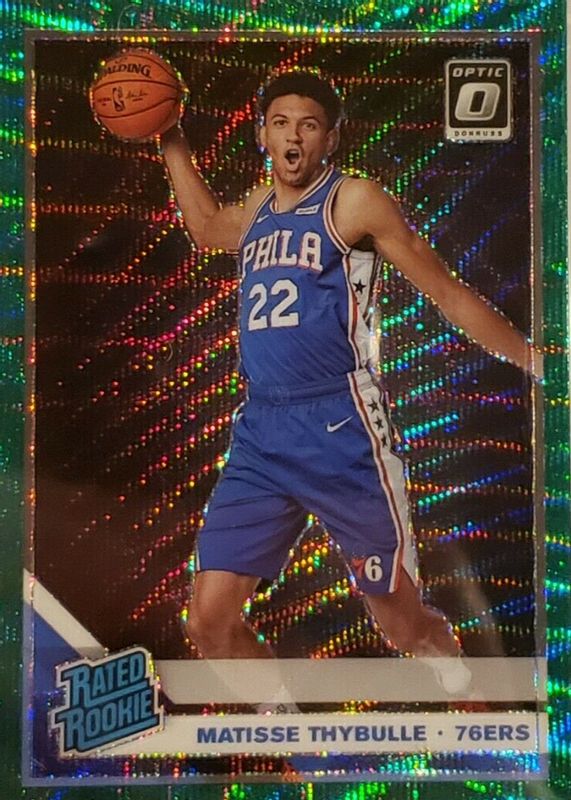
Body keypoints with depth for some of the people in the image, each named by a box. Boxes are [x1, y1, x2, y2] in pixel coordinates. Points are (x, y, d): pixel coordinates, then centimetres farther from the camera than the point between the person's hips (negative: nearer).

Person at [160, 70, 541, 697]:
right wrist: (172, 144, 37)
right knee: (209, 623, 2)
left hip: (341, 432, -5)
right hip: (260, 436, 6)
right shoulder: (254, 212, 17)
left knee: (404, 626, 5)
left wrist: (531, 359, -2)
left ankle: (452, 666, 40)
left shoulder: (353, 199, -1)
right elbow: (205, 227, 40)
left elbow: (449, 294, 0)